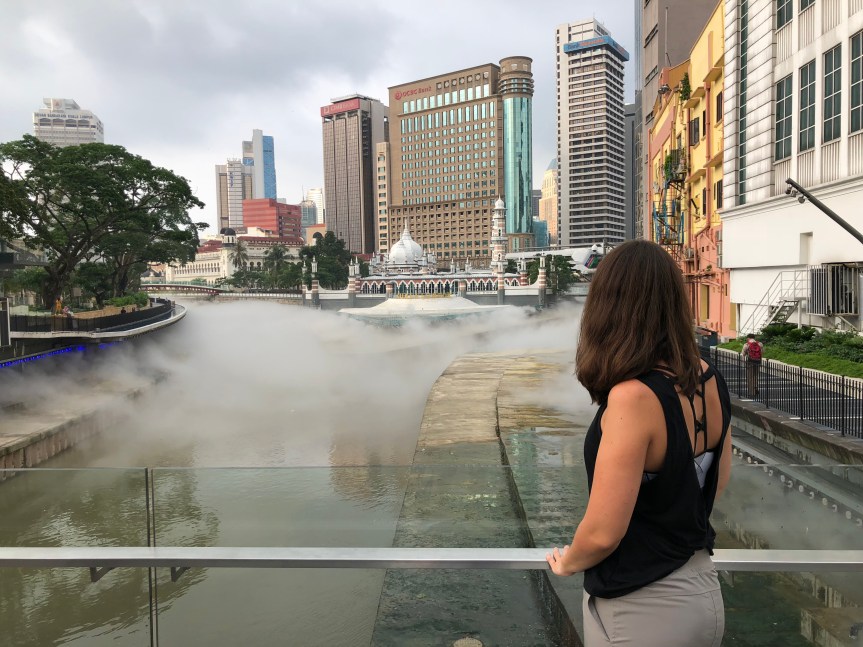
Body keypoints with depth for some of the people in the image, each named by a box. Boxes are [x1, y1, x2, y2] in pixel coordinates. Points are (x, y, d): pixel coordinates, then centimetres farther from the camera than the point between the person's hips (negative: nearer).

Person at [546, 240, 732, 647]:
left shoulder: (634, 397, -29)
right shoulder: (710, 382, -6)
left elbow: (603, 533, -26)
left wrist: (566, 563, -5)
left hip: (641, 612, -7)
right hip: (703, 592, 7)